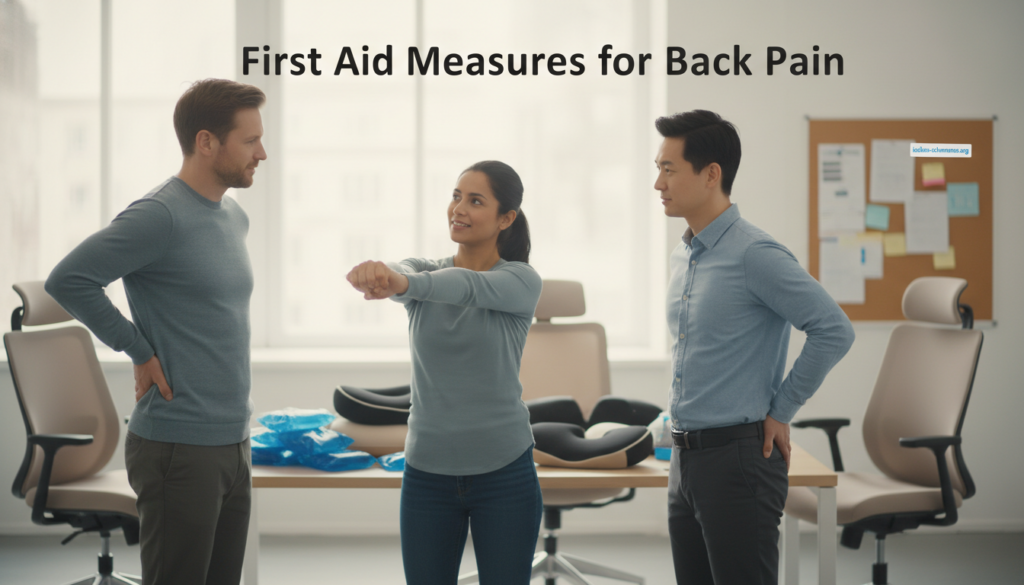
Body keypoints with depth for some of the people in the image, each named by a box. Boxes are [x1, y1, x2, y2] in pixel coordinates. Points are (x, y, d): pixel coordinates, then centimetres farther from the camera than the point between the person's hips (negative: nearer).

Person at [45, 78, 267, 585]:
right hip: (180, 448, -8)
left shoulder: (234, 218, 12)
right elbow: (67, 280, -20)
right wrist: (140, 352, -14)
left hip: (233, 443, 8)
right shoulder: (161, 216, -15)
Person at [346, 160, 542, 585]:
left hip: (505, 473, -3)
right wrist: (373, 273, -47)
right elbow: (404, 274, -21)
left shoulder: (521, 281, -5)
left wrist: (401, 283, -49)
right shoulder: (422, 271, 5)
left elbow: (468, 286, -28)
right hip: (427, 473, 3)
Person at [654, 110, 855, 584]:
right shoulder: (682, 257, 13)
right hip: (686, 459, 9)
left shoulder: (754, 255, -15)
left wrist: (780, 412, -10)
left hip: (738, 458, -9)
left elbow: (834, 331, -18)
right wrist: (681, 451, 18)